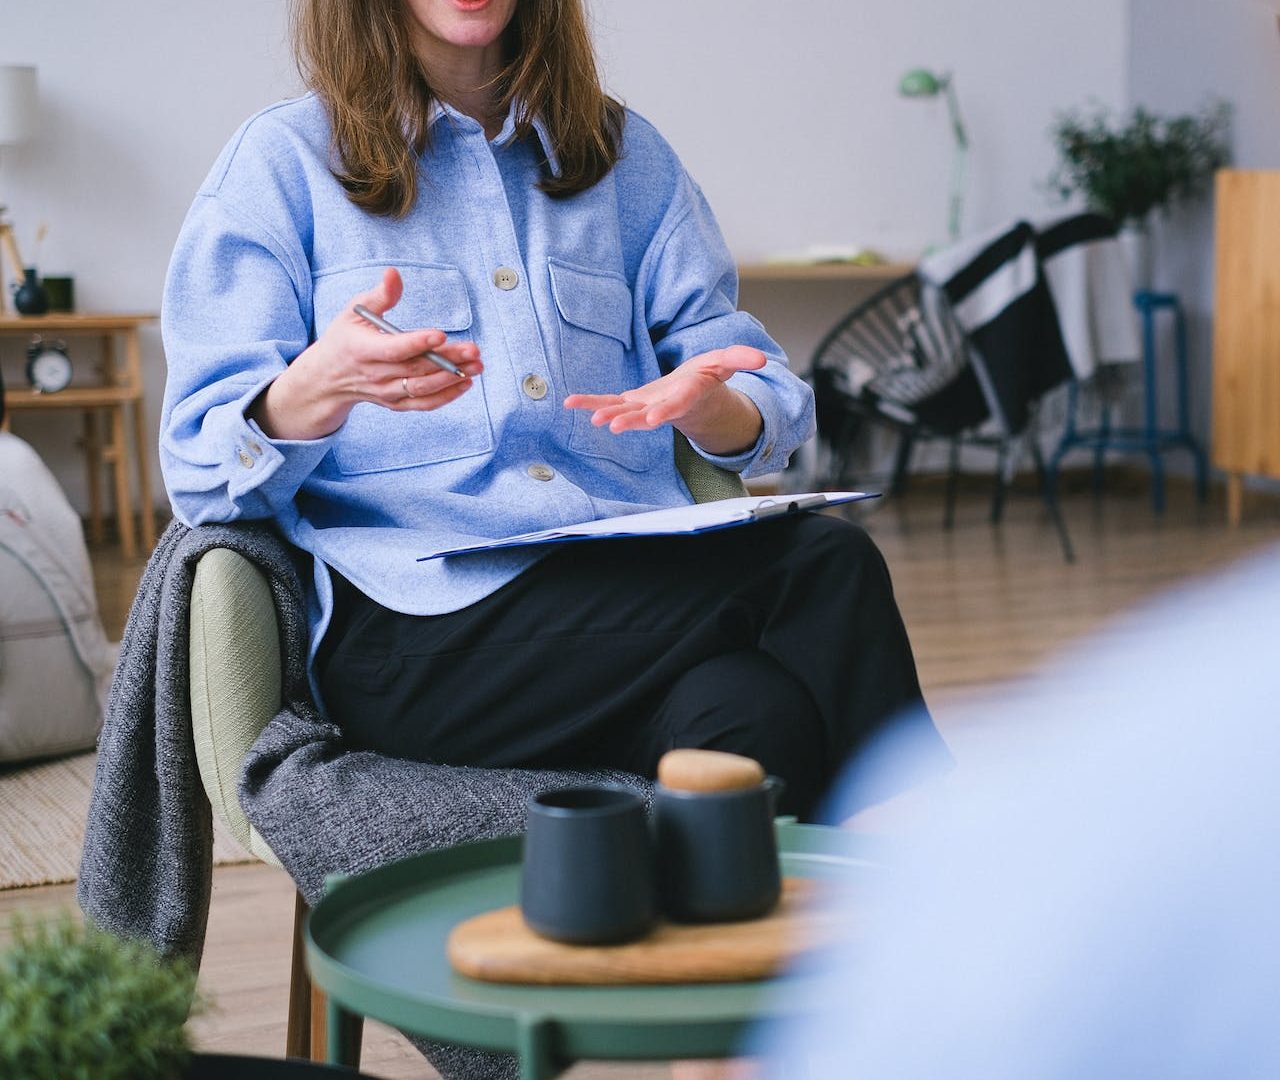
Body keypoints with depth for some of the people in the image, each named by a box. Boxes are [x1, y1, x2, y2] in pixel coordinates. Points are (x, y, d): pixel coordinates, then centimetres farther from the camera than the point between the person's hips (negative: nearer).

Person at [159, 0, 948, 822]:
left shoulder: (626, 157, 20)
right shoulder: (283, 161, 9)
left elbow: (774, 405, 15)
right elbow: (202, 474, 1)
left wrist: (704, 406, -11)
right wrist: (319, 389, -23)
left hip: (641, 598, 4)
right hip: (419, 632, -4)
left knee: (752, 711, -34)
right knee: (824, 570, -28)